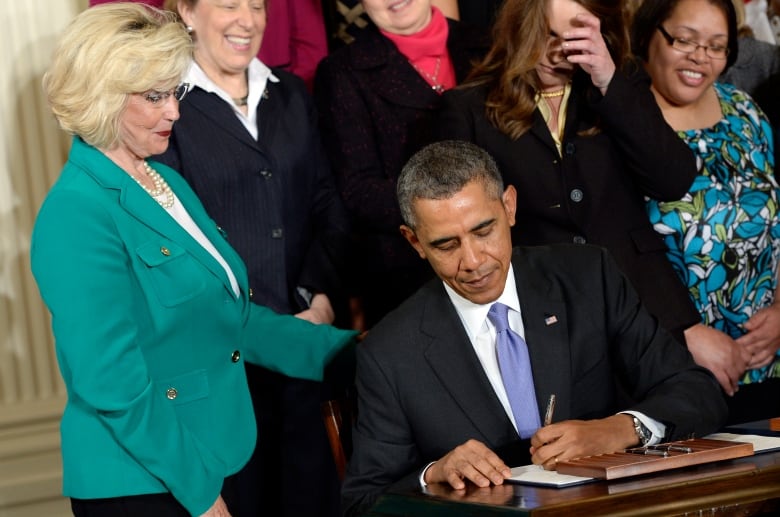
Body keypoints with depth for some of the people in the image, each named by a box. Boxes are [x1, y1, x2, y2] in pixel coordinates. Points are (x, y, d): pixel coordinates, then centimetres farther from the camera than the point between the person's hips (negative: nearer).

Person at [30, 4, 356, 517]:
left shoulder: (166, 181, 10)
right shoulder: (78, 216, -18)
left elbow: (227, 315, 16)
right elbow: (113, 384, -21)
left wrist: (344, 348, 10)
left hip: (214, 459, 8)